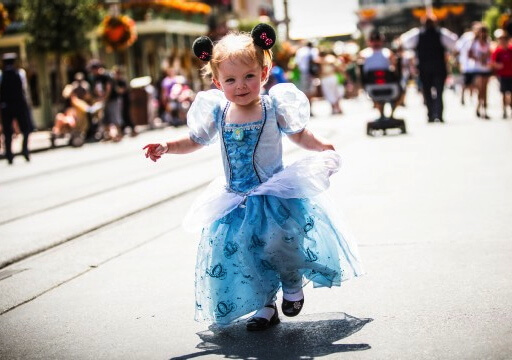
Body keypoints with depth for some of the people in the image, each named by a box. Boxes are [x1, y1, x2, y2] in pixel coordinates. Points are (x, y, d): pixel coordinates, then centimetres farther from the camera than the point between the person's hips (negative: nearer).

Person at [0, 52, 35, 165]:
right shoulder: (20, 72, -3)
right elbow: (25, 89, -6)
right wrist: (27, 102, 0)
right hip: (20, 104, -1)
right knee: (26, 128, 13)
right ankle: (25, 149, -2)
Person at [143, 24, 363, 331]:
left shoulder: (274, 108, -9)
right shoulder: (217, 113, -2)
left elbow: (300, 135, 7)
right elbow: (195, 141, 13)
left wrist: (322, 146, -5)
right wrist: (166, 147, 0)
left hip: (274, 195, -3)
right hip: (235, 202, 4)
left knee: (277, 240, -23)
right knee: (243, 254, 5)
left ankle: (293, 283, 10)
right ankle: (266, 306, 27)